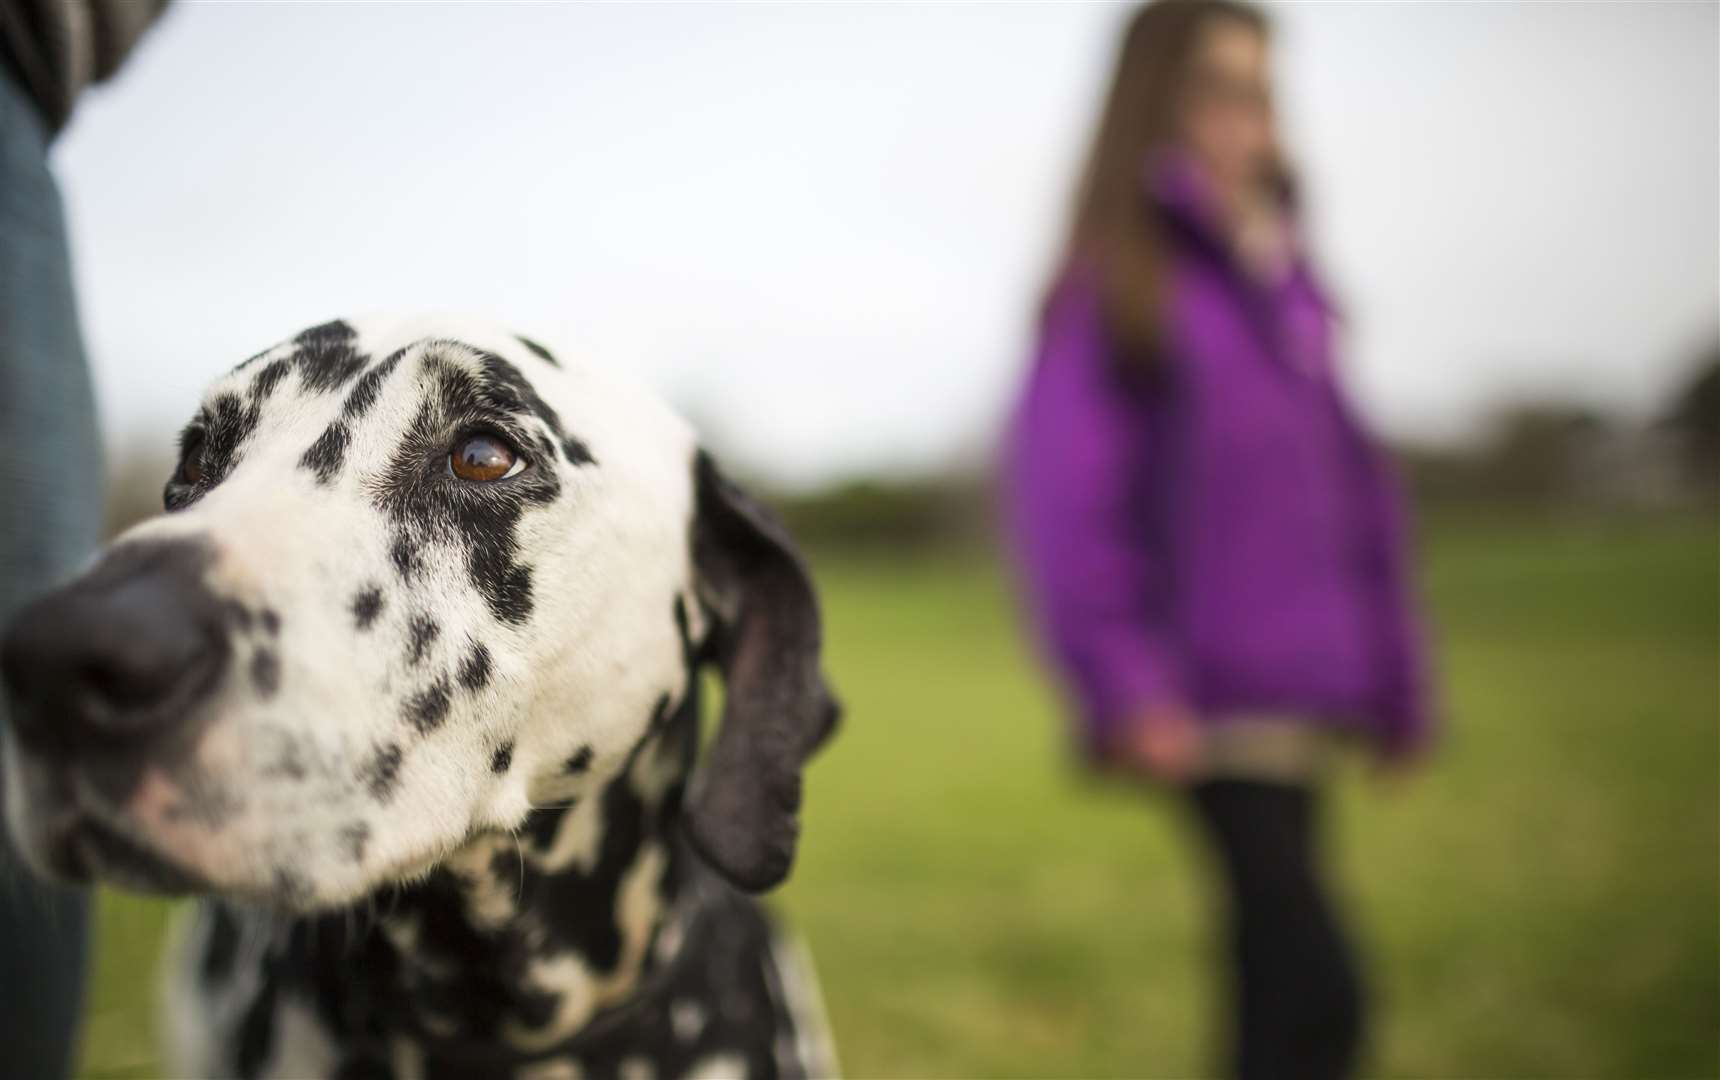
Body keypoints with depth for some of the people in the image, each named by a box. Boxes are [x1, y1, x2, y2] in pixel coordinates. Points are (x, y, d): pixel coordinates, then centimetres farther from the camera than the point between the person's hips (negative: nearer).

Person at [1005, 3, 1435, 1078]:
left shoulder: (1285, 274, 15)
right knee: (1316, 992, -11)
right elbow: (1062, 492, -13)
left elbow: (1350, 477, 17)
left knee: (1279, 990, 15)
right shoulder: (1119, 281, -5)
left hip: (1307, 692, 7)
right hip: (1215, 699, -7)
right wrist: (1122, 684, -20)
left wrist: (1394, 671, 16)